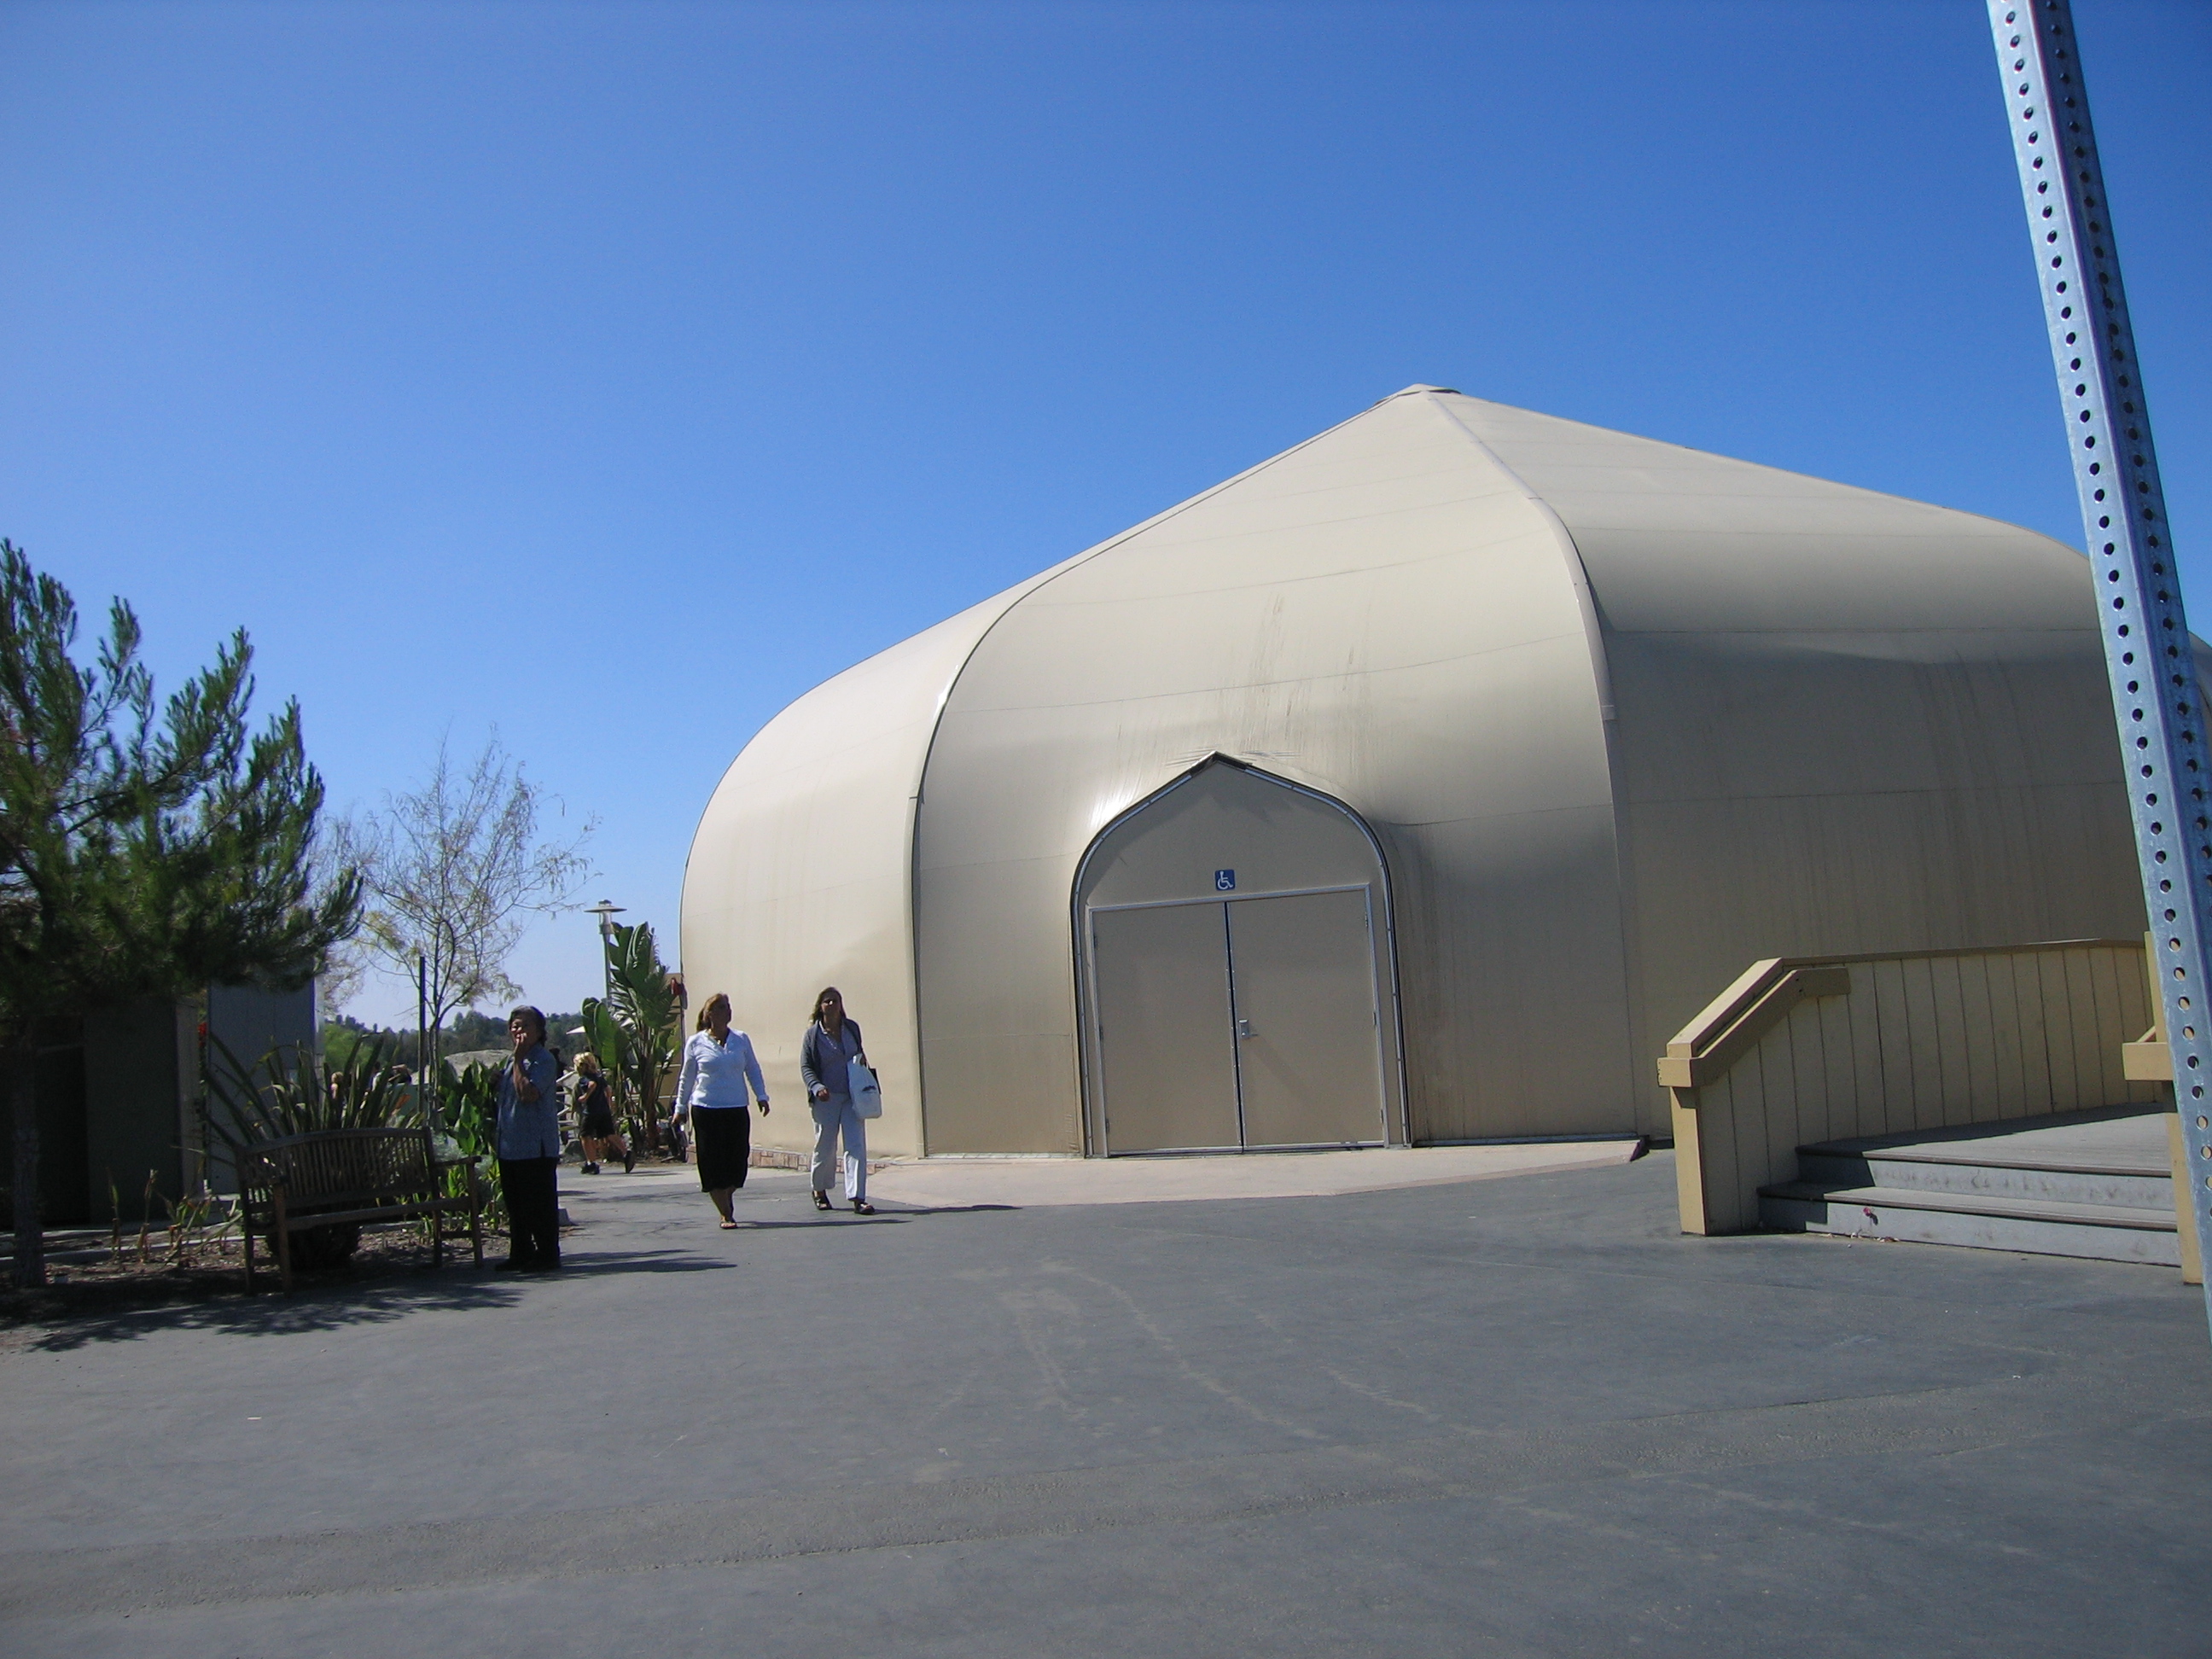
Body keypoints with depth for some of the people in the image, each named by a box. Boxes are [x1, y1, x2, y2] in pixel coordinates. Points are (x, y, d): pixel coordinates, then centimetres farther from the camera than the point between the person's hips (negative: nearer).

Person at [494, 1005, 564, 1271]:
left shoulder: (543, 1060, -12)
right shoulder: (513, 1062, 17)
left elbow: (528, 1094, -25)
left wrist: (519, 1060, -20)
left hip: (536, 1148, -9)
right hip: (510, 1146, 9)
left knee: (540, 1204, -3)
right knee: (515, 1204, 14)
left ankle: (547, 1255, 4)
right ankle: (521, 1254, 23)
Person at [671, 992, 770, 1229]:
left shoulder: (741, 1040, 6)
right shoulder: (696, 1043, 2)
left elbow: (753, 1070, 11)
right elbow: (686, 1077, 9)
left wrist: (762, 1097, 3)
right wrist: (680, 1107, 10)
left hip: (737, 1109, 2)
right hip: (706, 1109, -2)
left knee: (738, 1158, 0)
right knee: (713, 1162, -3)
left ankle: (726, 1199, 27)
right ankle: (725, 1214, 6)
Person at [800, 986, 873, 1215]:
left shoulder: (852, 1028, 8)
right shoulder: (812, 1034, -2)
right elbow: (806, 1066, -4)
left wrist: (862, 1059, 1)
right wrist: (817, 1087, -21)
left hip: (852, 1097, 3)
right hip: (826, 1099, -3)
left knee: (856, 1146, -7)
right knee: (825, 1148, 7)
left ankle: (857, 1198, -8)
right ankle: (820, 1190, 31)